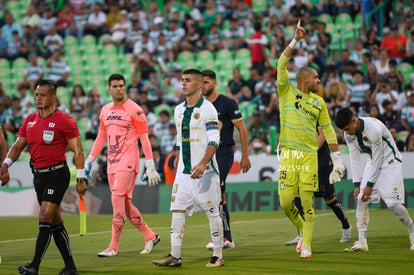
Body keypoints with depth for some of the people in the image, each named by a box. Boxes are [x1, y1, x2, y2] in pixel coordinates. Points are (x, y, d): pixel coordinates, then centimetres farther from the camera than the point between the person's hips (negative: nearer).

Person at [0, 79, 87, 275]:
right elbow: (18, 146, 11)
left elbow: (78, 151, -8)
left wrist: (80, 179, -12)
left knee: (45, 218, -15)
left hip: (56, 173, -7)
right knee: (55, 223, 10)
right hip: (38, 175, 7)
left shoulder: (63, 121, -8)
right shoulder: (30, 121, 11)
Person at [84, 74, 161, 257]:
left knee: (117, 199, -15)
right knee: (125, 204, 8)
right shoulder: (105, 110, 13)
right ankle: (150, 236, 23)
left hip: (128, 162, -7)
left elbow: (144, 138, -8)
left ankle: (114, 247, -12)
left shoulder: (134, 110, -6)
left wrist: (150, 167, -12)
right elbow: (101, 137, 22)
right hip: (112, 163, 7)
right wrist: (89, 160, 18)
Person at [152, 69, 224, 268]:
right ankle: (175, 257, 1)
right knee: (177, 211, 0)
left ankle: (218, 256, 8)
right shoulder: (179, 110, 13)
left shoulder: (207, 108, -9)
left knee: (212, 213, 0)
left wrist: (202, 164, -28)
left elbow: (214, 141, -16)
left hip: (205, 171, -7)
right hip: (183, 172, 7)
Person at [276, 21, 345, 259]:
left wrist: (337, 159, 10)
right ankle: (302, 230, 24)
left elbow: (328, 130, 15)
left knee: (307, 202, -3)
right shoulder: (287, 92, 5)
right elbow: (282, 65, -6)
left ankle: (307, 244, 7)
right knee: (286, 202, -3)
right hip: (289, 155, -1)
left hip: (310, 155, 1)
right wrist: (295, 41, -12)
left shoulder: (318, 102, 12)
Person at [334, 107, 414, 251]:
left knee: (392, 203, -14)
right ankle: (362, 242, -10)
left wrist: (370, 185, -18)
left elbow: (377, 159, -24)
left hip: (390, 161, -7)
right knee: (361, 199, -9)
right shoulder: (349, 134, -8)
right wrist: (357, 184, -6)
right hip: (373, 162, 7)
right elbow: (355, 159, 0)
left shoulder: (373, 129, -31)